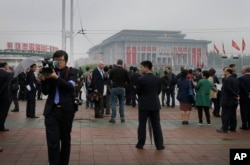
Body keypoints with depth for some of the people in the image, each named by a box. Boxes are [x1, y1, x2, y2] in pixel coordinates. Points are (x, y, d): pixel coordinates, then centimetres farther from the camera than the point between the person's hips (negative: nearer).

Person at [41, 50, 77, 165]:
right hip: (51, 110, 1)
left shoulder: (71, 72, 1)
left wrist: (56, 77, -27)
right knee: (52, 141, -6)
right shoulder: (50, 72, 7)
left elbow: (70, 86, -17)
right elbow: (45, 92, 6)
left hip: (66, 110, -1)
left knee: (65, 139, 11)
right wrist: (43, 79, -11)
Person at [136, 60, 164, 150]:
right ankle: (159, 145, 10)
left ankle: (140, 144, 13)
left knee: (142, 125, 7)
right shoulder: (158, 79, -1)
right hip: (155, 104, 3)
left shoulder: (141, 79, -13)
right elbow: (159, 91, 6)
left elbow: (138, 92, -2)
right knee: (156, 125, 8)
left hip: (144, 105, -3)